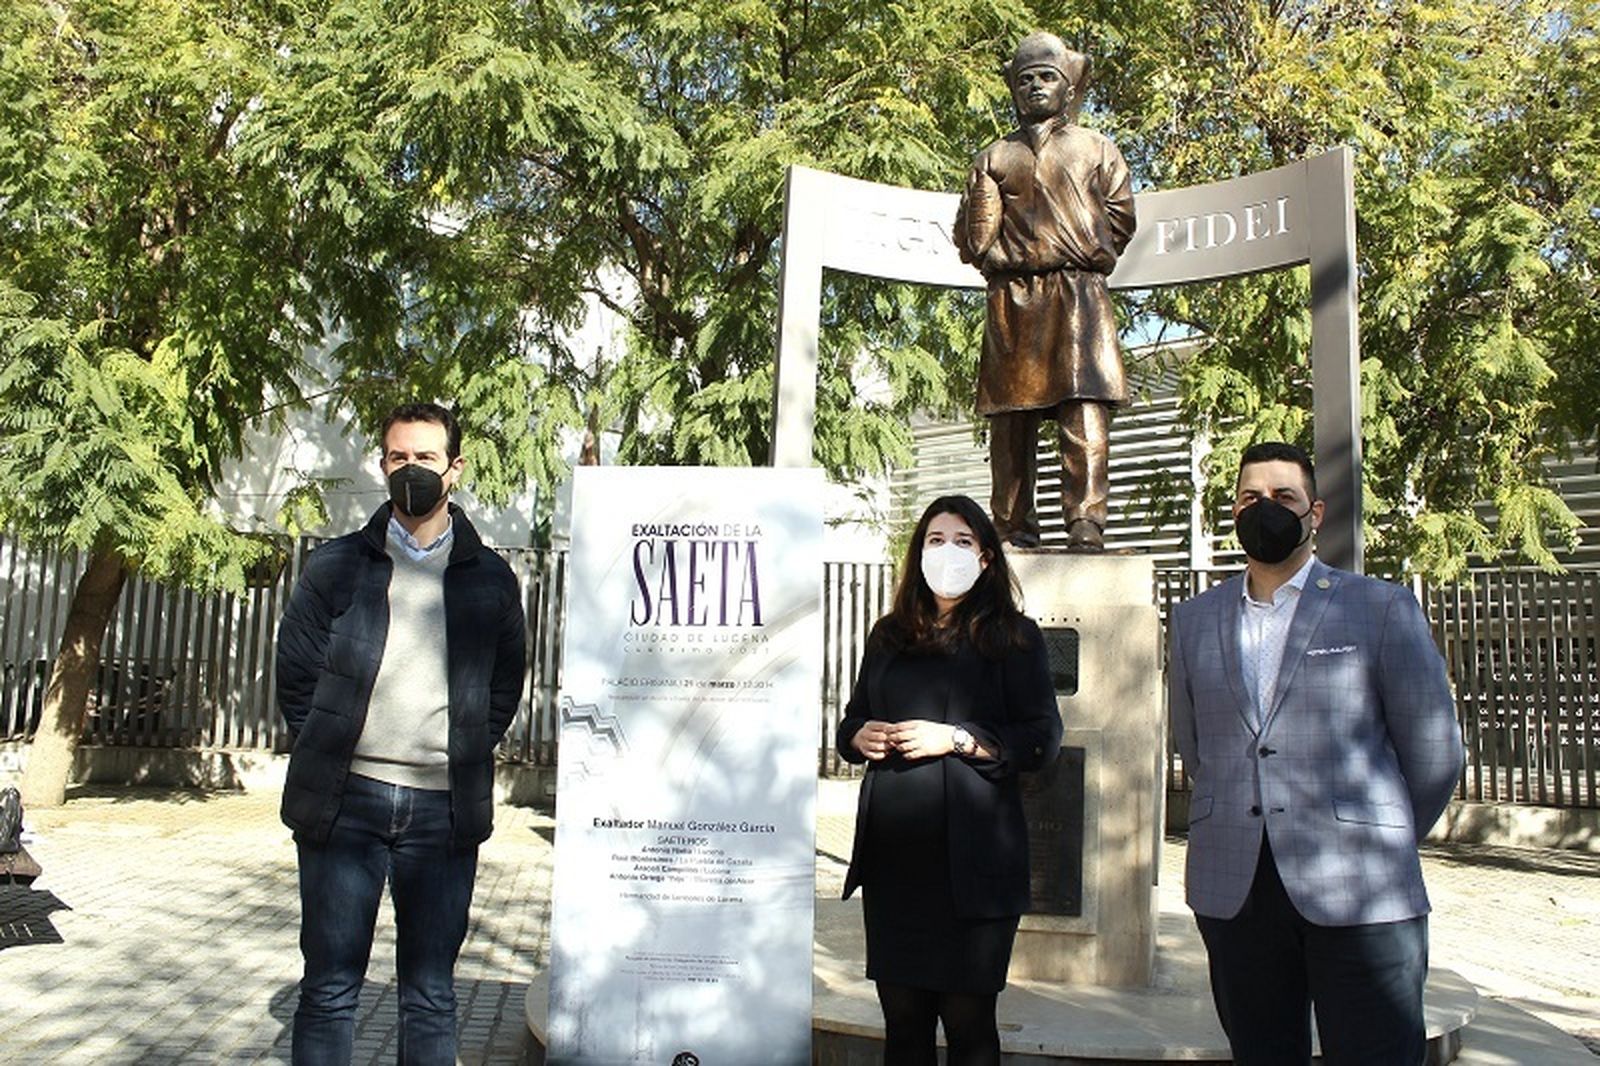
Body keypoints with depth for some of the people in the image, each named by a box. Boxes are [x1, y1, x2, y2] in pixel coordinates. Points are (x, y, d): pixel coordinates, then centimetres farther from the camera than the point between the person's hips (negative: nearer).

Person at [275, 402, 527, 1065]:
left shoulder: (490, 580, 7)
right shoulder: (336, 566, 7)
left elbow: (505, 687, 12)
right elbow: (295, 675, 9)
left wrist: (467, 755, 3)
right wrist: (330, 752, 3)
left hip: (444, 807, 0)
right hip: (345, 801, 0)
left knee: (430, 993, 8)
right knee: (329, 987, 5)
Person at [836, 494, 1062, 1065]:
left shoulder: (1012, 636, 3)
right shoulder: (888, 636, 16)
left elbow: (1042, 739, -4)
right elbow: (850, 722, 22)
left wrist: (956, 739, -14)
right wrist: (861, 735, 0)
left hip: (972, 855, -4)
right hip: (892, 853, 4)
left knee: (968, 1019, 1)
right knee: (902, 1018, 9)